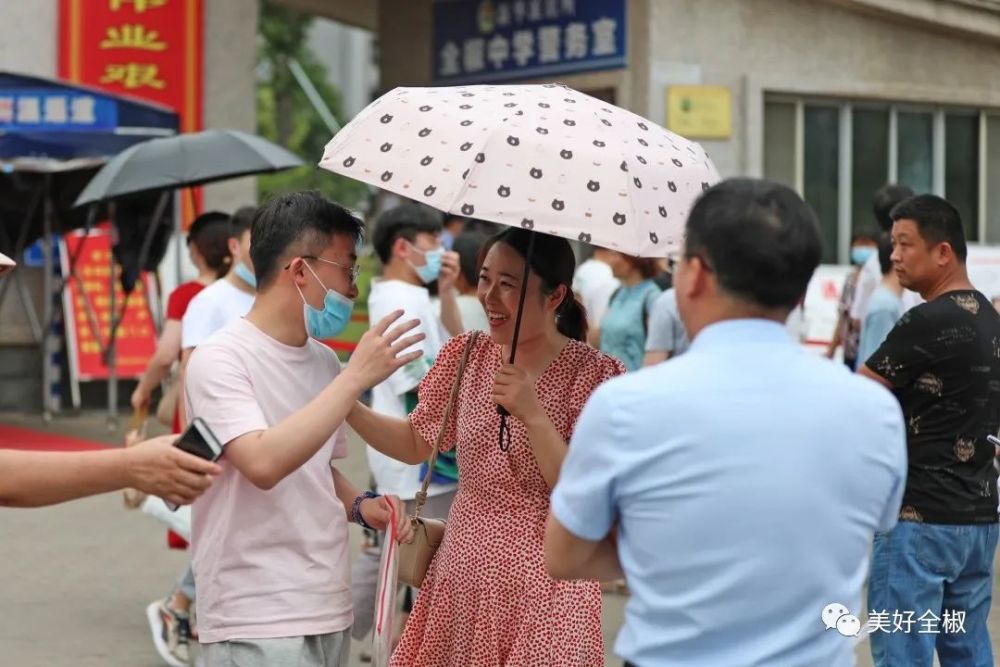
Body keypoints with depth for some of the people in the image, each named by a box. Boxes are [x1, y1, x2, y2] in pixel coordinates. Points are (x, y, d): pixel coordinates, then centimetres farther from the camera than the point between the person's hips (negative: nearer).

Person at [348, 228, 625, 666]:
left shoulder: (594, 374, -11)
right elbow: (416, 443, 13)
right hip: (461, 580, 5)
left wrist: (533, 414, -26)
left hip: (543, 590, -4)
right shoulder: (468, 357, 4)